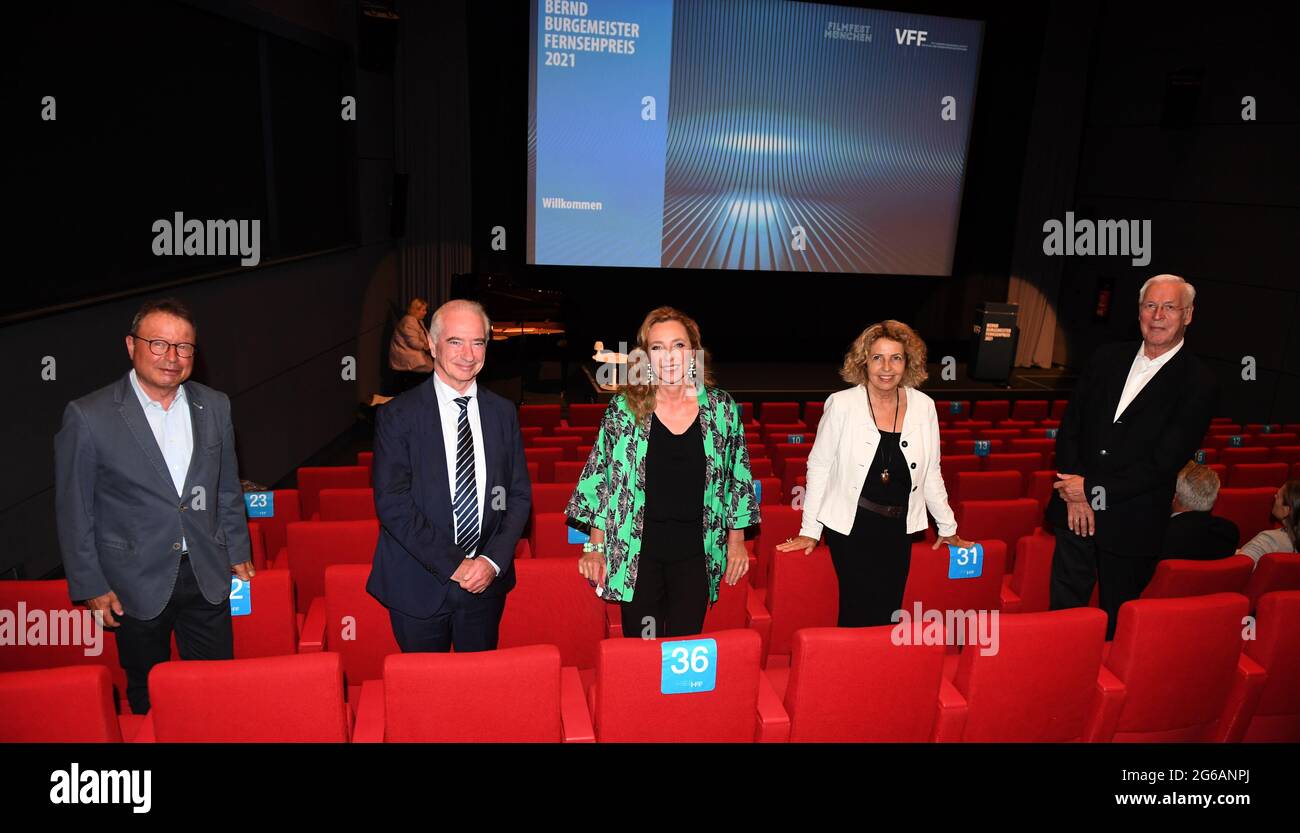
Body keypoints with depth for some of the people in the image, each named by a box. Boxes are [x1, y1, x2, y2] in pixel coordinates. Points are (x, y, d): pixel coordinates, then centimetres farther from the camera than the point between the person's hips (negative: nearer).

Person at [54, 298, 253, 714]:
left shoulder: (214, 406, 2)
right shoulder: (88, 416, -10)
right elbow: (74, 511, -5)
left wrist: (239, 552, 12)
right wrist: (90, 586, -4)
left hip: (207, 576, 3)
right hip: (136, 585, -2)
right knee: (149, 697, 14)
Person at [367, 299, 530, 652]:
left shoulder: (503, 413, 4)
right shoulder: (397, 415, -8)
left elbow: (520, 496, 5)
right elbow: (391, 503, -13)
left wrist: (493, 561, -10)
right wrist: (453, 565, -16)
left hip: (487, 583, 3)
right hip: (419, 587, -3)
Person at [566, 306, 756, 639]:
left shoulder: (721, 407, 0)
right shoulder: (624, 408, -3)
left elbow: (738, 475, 8)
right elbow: (599, 475, 2)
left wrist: (736, 541, 9)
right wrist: (595, 546, 1)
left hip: (695, 553, 1)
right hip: (636, 554, -1)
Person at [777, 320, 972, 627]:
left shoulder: (924, 407, 0)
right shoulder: (842, 405, -10)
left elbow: (931, 473, 11)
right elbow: (819, 467, -3)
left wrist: (948, 527, 16)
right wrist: (809, 530, -2)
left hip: (898, 529, 4)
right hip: (851, 527, -3)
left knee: (889, 611, 8)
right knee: (859, 613, -5)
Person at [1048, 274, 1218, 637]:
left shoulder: (1198, 383, -8)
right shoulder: (1107, 358, 7)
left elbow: (1163, 463, -13)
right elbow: (1069, 424, 5)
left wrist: (1093, 488, -14)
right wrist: (1074, 491, -7)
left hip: (1131, 525, -3)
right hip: (1076, 511, 4)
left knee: (1116, 621, 10)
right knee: (1063, 608, 9)